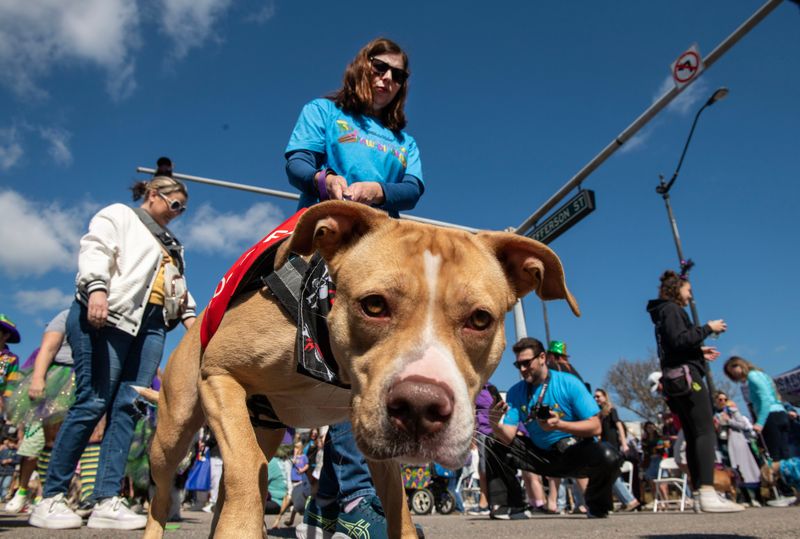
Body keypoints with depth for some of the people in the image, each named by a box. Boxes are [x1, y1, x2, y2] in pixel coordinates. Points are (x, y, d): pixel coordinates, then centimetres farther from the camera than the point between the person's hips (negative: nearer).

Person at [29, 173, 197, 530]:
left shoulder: (171, 244, 31)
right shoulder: (118, 215, 12)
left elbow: (179, 285, 29)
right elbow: (95, 249, -5)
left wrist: (188, 315, 13)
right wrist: (97, 288, -22)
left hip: (152, 325, 7)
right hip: (108, 316, -6)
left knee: (128, 407, -4)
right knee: (92, 403, -11)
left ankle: (107, 502, -5)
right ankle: (51, 498, 0)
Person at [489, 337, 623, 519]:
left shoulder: (569, 383, -14)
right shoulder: (516, 392, -5)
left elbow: (595, 427, -18)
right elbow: (508, 437, -13)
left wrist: (559, 425, -33)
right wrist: (495, 424, -36)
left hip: (576, 452, -2)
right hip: (543, 456, 3)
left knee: (608, 457, -33)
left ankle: (597, 507, -1)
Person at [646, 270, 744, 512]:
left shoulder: (665, 312, 25)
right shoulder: (671, 309, -4)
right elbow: (680, 340, -19)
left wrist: (699, 352, 21)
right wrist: (708, 328, -11)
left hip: (676, 379, 10)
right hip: (686, 375, -10)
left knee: (693, 436, 7)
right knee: (706, 431, -15)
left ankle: (701, 491, 6)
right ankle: (708, 494, -22)